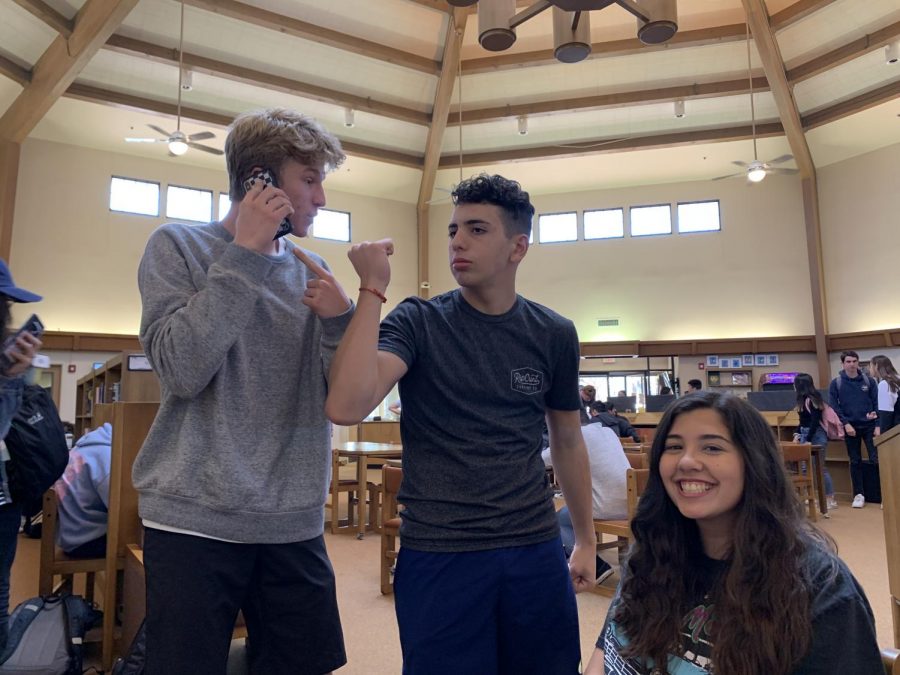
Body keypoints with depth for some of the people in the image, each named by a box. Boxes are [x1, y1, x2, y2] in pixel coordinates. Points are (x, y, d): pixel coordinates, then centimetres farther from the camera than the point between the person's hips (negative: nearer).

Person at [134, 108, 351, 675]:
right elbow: (182, 372, -18)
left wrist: (340, 320, -15)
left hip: (296, 527, 4)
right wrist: (244, 254, -16)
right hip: (196, 522, -4)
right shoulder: (178, 245, -3)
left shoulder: (313, 272, 8)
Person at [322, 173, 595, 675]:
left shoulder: (554, 335, 0)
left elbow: (568, 441, 11)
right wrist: (373, 289, -22)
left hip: (536, 549, 3)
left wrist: (587, 540, 13)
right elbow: (345, 407, -24)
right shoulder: (418, 323, -8)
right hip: (438, 555, -2)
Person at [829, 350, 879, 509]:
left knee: (876, 459, -5)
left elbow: (877, 404, 1)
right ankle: (858, 494, 15)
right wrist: (846, 424, -12)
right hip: (850, 427, 0)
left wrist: (877, 425, -6)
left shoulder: (869, 381, 2)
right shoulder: (836, 383, -1)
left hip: (869, 426, 0)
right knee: (855, 462, 7)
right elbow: (834, 407, -3)